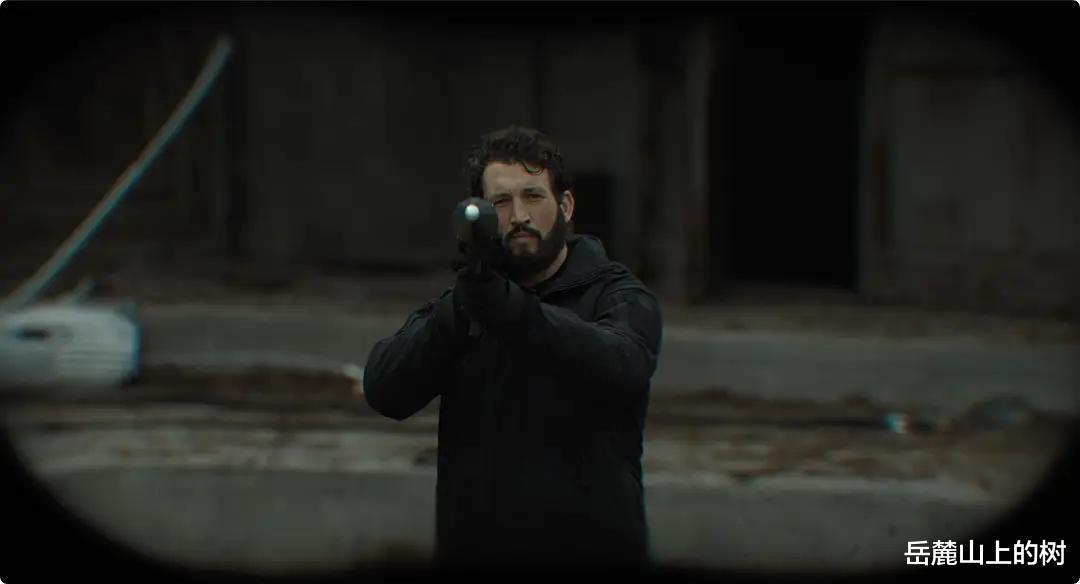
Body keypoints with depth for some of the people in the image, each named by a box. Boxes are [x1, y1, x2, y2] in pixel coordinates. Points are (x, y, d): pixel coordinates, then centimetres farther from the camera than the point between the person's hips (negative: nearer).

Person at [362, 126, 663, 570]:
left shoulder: (619, 296, -1)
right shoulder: (457, 302, 9)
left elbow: (622, 366, -24)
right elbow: (384, 391, -7)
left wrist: (510, 309, -36)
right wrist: (458, 313, -23)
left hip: (593, 549, -2)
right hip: (473, 548, 3)